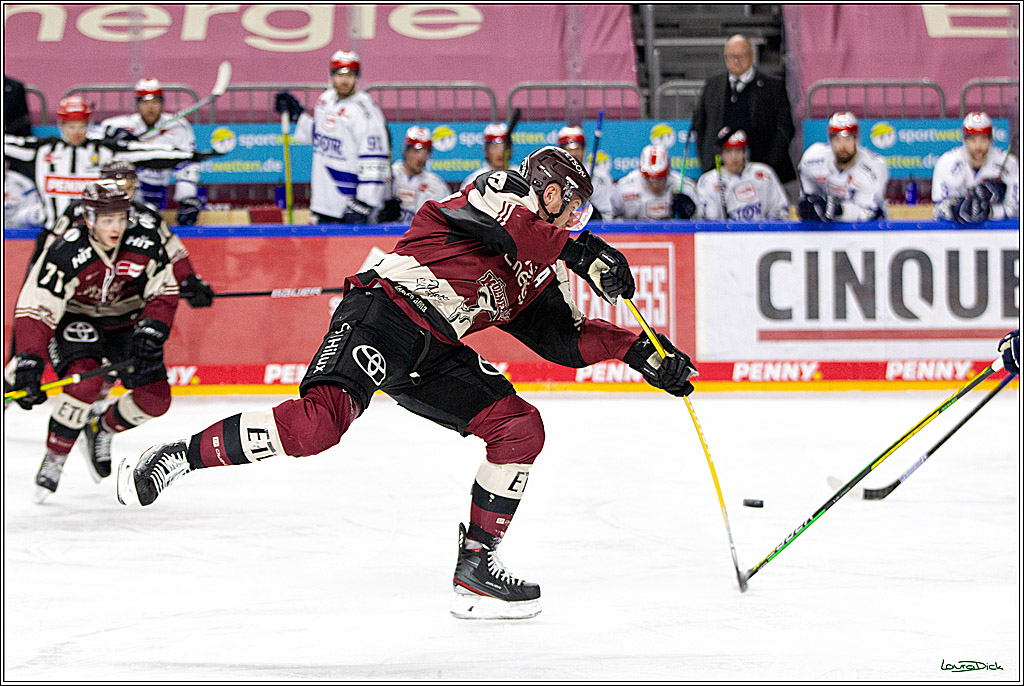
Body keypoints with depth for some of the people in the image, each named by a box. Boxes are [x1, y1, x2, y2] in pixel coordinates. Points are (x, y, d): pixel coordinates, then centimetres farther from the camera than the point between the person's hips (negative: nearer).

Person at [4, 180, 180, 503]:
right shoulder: (65, 254, -29)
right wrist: (29, 361, -42)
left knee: (155, 399, -9)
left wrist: (151, 332, -24)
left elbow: (164, 293, -7)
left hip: (126, 322, 4)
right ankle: (54, 458, -14)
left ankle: (103, 430, 20)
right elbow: (36, 310, -30)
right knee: (85, 381, -32)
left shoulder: (145, 243, -19)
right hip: (75, 320, -4)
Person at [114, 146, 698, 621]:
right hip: (384, 310, -9)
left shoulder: (539, 275, 26)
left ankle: (477, 566, 2)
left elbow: (564, 338, 25)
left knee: (520, 427, -3)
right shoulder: (501, 191, 4)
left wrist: (639, 350, 17)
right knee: (321, 420, -30)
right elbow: (491, 219, -18)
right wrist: (580, 251, -20)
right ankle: (180, 456, -19)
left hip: (435, 353, 9)